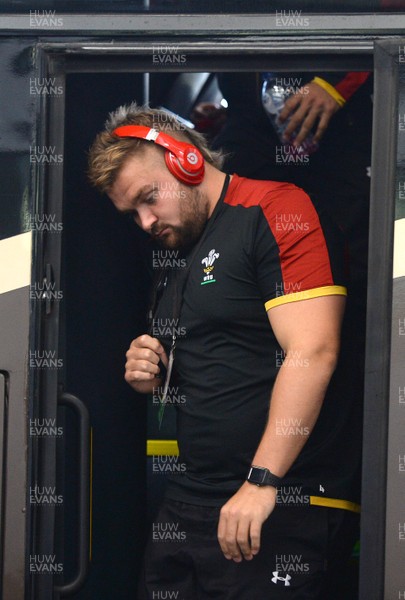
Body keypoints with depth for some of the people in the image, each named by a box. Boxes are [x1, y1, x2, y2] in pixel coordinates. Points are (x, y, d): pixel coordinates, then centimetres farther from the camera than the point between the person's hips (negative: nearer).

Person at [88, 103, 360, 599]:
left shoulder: (274, 210, -8)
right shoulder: (173, 264, 19)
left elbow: (313, 353, -19)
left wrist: (261, 482, -24)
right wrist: (154, 378, 7)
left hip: (284, 507, -8)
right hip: (188, 503, 8)